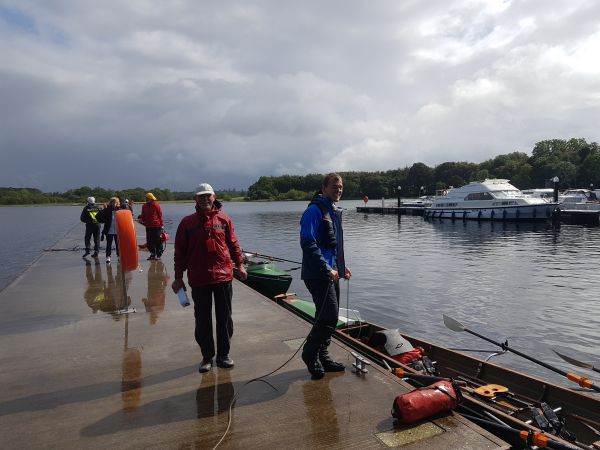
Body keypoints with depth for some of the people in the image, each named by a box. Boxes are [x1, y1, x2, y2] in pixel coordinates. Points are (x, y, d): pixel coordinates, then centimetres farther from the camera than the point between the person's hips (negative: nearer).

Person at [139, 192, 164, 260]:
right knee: (149, 242, 7)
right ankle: (153, 254, 18)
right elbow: (143, 215, 20)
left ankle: (158, 255, 7)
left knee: (157, 241, 0)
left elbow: (160, 215, -4)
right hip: (148, 226, 6)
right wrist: (141, 219, -1)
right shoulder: (144, 206, 11)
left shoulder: (156, 205, -4)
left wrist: (162, 224, -9)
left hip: (156, 226, -5)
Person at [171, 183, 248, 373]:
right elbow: (180, 251, 4)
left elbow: (233, 244, 10)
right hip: (198, 279, 0)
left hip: (223, 276, 1)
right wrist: (178, 277, 4)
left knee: (224, 318, 9)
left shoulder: (224, 219, 4)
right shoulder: (187, 222, 2)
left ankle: (223, 354, 25)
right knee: (202, 320, 9)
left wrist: (239, 264, 4)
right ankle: (207, 356, 25)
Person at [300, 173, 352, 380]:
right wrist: (327, 269, -21)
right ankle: (310, 353, 10)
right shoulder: (315, 210, -13)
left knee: (329, 317, 14)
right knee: (329, 316, -10)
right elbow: (308, 243, -21)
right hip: (318, 274, -9)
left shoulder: (334, 211, 16)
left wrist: (341, 266, 16)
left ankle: (322, 356, 28)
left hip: (331, 273, 9)